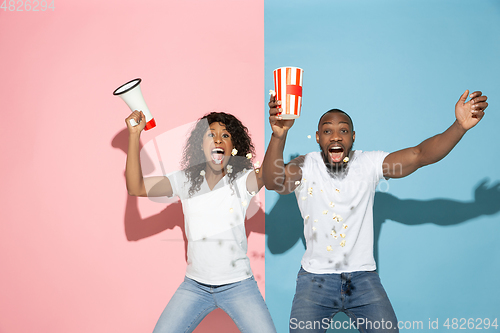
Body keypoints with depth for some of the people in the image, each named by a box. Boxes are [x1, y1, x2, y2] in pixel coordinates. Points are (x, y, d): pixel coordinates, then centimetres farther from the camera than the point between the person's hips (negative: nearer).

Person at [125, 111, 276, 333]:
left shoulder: (243, 180, -7)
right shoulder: (185, 181, 1)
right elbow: (135, 187, -6)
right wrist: (134, 135, -14)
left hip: (238, 285, -2)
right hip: (195, 285, 2)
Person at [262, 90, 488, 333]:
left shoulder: (369, 164, -5)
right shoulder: (306, 167, -9)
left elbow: (420, 155, -14)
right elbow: (273, 182, -29)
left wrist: (460, 126, -30)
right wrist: (278, 136, -47)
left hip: (363, 276, 2)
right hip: (315, 277, -1)